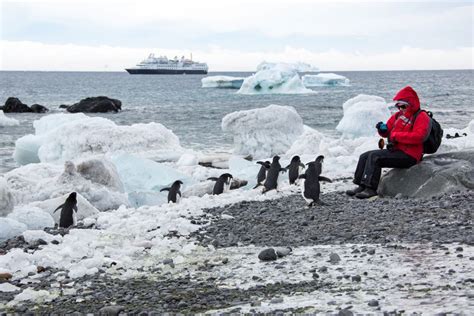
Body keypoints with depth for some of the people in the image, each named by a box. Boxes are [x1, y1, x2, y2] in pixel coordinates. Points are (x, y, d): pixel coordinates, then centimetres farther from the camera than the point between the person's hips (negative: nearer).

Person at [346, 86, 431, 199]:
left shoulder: (421, 117, -8)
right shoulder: (398, 115, 17)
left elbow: (418, 136, -24)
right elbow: (388, 132, 26)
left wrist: (396, 135, -20)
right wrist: (383, 129, 0)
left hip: (408, 155, -9)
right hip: (395, 150, 9)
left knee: (374, 156, -25)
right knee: (364, 156, 2)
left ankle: (370, 188, -29)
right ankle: (361, 186, -2)